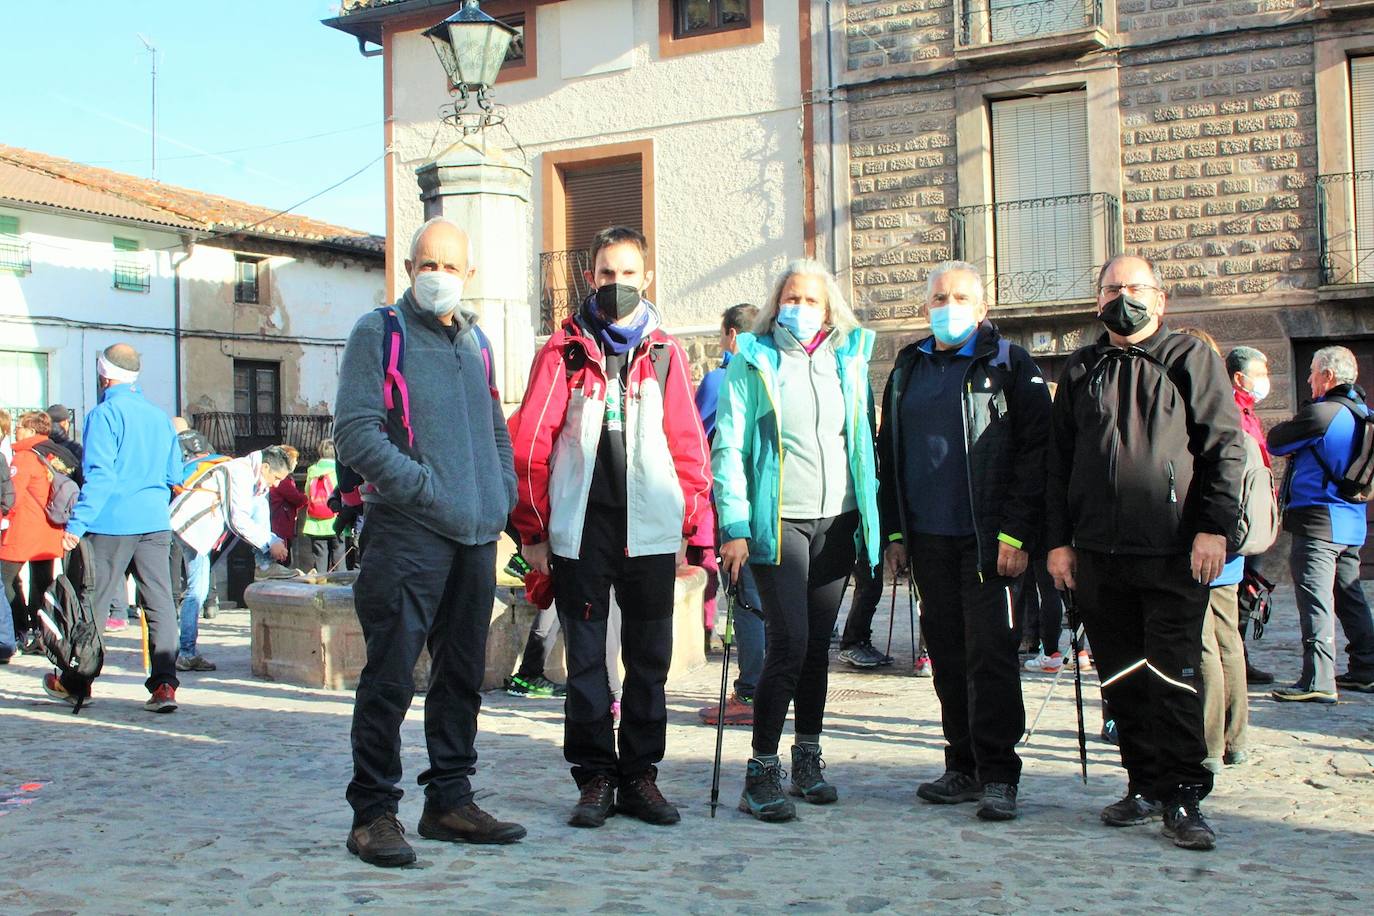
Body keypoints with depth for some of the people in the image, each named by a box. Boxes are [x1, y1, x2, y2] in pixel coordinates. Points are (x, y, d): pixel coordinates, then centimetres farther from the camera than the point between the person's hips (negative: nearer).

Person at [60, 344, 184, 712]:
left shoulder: (104, 414, -6)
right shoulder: (160, 416, 12)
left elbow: (99, 475, -15)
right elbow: (175, 476, 16)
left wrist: (76, 524, -15)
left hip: (112, 524, -5)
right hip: (156, 523, 5)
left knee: (93, 602, 8)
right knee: (160, 602, 1)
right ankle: (164, 683, -7)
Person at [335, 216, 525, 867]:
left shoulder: (472, 341, 18)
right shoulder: (378, 333, -2)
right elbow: (354, 433, -11)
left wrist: (502, 494, 9)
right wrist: (425, 489, -16)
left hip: (476, 538, 7)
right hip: (406, 535, -6)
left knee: (462, 674, 12)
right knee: (390, 678, -5)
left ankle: (449, 801, 22)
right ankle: (373, 813, 4)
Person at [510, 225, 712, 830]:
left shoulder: (664, 353, 9)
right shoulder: (564, 351, 4)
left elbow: (688, 446, 9)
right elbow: (530, 444, 2)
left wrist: (692, 526, 3)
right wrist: (533, 529, -2)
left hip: (651, 530, 2)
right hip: (580, 528, -1)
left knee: (649, 659, 8)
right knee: (585, 657, 5)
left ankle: (639, 774, 19)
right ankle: (595, 776, 15)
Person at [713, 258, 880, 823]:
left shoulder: (848, 359, 12)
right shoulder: (752, 364, 0)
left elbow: (864, 441, 16)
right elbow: (728, 448, -4)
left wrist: (873, 516, 10)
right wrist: (735, 526, -12)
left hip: (838, 521, 4)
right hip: (778, 521, -4)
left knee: (818, 643, 10)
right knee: (788, 643, -11)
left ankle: (808, 760, 22)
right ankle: (761, 771, -2)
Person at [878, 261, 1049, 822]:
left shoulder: (1009, 365, -1)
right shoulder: (908, 370, 15)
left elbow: (1034, 453, -6)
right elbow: (888, 455, 19)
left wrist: (1016, 533, -13)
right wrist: (895, 531, 11)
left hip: (988, 540, -5)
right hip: (928, 539, 5)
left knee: (991, 654, -6)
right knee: (948, 654, 9)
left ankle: (998, 775, 1)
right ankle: (963, 768, 18)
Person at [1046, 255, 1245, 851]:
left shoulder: (1190, 359, 5)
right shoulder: (1082, 370, 15)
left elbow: (1226, 446, -1)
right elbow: (1058, 461, 15)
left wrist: (1215, 527, -10)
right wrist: (1058, 539, 8)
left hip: (1173, 552, -4)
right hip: (1097, 554, 4)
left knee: (1173, 677, -4)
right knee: (1121, 679, 8)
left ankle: (1183, 798, 3)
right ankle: (1144, 785, 19)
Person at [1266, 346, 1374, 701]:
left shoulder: (1320, 413, -16)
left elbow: (1276, 442, -5)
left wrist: (1291, 427, 15)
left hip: (1318, 521, -9)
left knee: (1316, 601, -10)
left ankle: (1318, 681, -13)